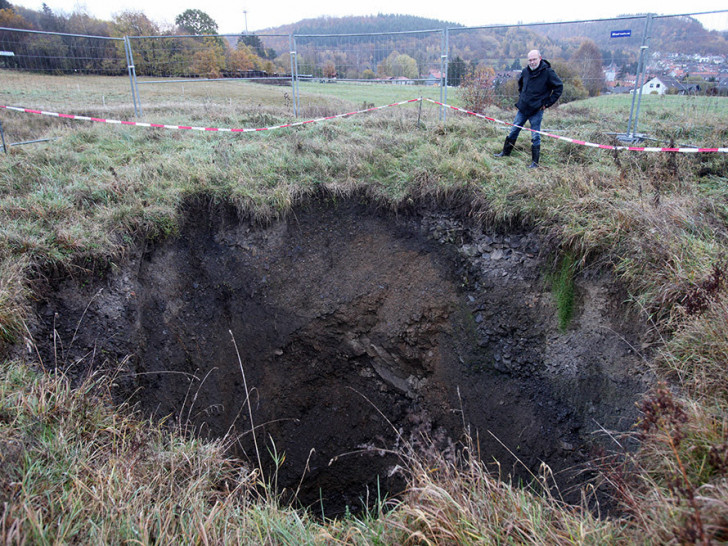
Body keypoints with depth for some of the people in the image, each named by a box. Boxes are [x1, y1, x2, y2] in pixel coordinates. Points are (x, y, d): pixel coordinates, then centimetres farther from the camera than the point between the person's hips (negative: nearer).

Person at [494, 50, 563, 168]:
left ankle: (535, 162, 7)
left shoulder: (548, 72, -11)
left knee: (535, 137, -1)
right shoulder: (525, 71, 3)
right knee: (514, 130, 13)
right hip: (523, 108, 5)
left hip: (537, 110, -5)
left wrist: (548, 103, -8)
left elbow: (559, 87, -5)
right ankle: (505, 153, 28)